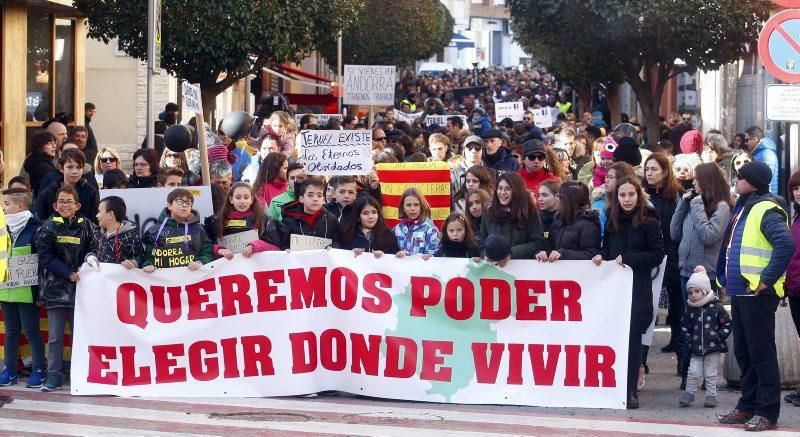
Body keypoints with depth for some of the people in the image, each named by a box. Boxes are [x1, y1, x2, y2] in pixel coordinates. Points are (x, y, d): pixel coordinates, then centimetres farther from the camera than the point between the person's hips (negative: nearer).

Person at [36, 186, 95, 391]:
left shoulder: (86, 227, 4)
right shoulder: (49, 228, 2)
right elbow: (45, 257, -4)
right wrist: (69, 274, -13)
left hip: (80, 286, 0)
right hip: (55, 287, 0)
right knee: (55, 335, 3)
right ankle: (54, 376, 10)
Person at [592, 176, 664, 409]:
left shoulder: (649, 223, -1)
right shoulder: (611, 222, 13)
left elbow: (657, 255, -6)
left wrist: (627, 258, -13)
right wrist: (601, 256, 1)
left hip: (638, 289, -4)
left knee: (632, 337, -4)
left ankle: (631, 390, 2)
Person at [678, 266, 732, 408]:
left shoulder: (716, 307, -7)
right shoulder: (690, 310, 3)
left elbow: (727, 324, -2)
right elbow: (684, 326, 12)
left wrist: (719, 337, -10)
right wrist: (688, 338, -1)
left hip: (713, 348, -2)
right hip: (696, 347, 2)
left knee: (710, 374, 4)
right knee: (694, 372, 0)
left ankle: (711, 395, 14)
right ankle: (689, 394, 13)